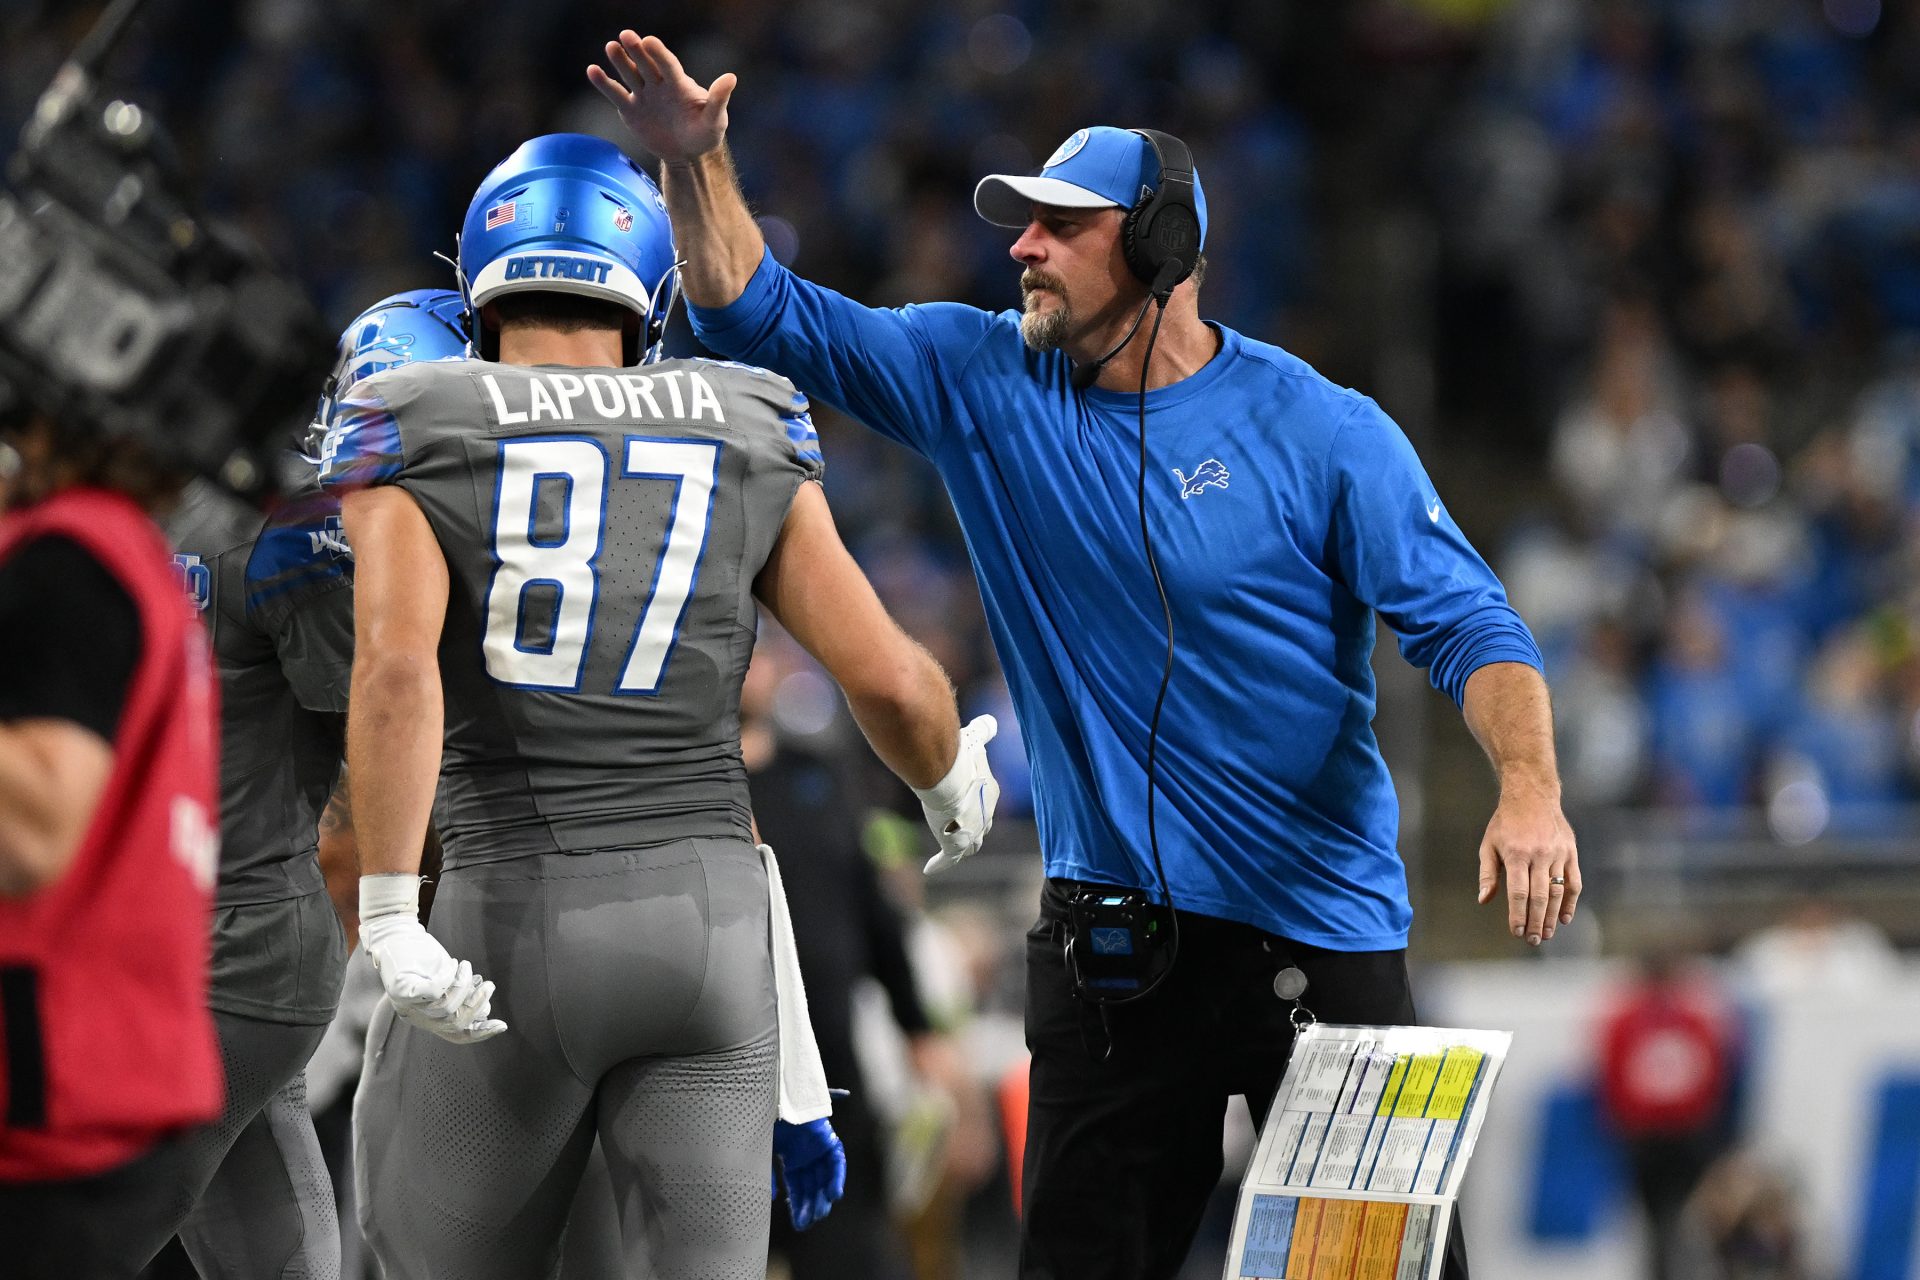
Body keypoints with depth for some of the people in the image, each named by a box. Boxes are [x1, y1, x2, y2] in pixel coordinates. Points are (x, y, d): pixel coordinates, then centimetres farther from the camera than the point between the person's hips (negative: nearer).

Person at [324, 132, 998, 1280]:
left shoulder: (411, 433, 0)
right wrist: (955, 787, 25)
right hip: (708, 909, 2)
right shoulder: (749, 434, 8)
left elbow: (398, 668, -18)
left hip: (516, 916, -2)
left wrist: (390, 920, -20)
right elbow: (888, 679, 4)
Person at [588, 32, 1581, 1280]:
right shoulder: (985, 382, 5)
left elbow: (1467, 622, -10)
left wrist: (1531, 787, -27)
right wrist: (696, 162, -9)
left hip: (1324, 933, -3)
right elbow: (768, 315, 7)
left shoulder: (1320, 430, -6)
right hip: (1111, 935, 3)